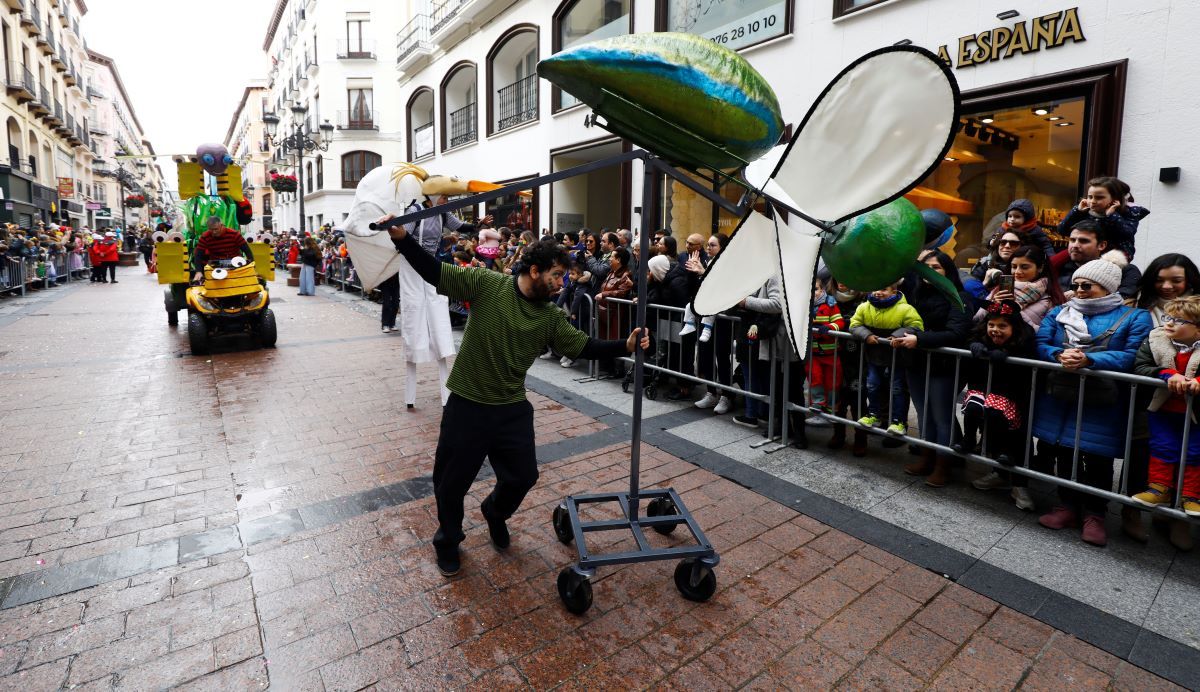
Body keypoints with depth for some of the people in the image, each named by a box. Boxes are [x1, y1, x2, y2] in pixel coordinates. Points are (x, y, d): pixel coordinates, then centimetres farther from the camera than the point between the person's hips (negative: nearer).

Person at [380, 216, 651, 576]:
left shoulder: (551, 317, 0)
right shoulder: (487, 284, -11)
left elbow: (584, 346, 1)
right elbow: (435, 273, -12)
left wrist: (626, 345, -9)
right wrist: (402, 238, -24)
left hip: (513, 409, 4)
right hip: (467, 405, -3)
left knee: (523, 476, 13)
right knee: (452, 482, 11)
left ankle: (495, 512, 48)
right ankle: (448, 541, 41)